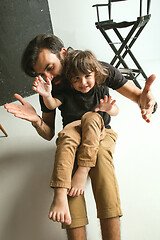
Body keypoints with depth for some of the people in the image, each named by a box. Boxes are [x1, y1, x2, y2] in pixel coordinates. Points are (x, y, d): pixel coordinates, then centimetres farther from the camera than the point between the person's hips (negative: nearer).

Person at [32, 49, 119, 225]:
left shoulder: (101, 91, 6)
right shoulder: (67, 92, 5)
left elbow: (116, 111, -1)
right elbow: (52, 105, -8)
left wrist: (109, 109, -27)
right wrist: (47, 95, -32)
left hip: (96, 131, 1)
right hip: (73, 128, 0)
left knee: (91, 117, -34)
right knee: (66, 137, -38)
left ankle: (83, 169, -40)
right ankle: (60, 194, -54)